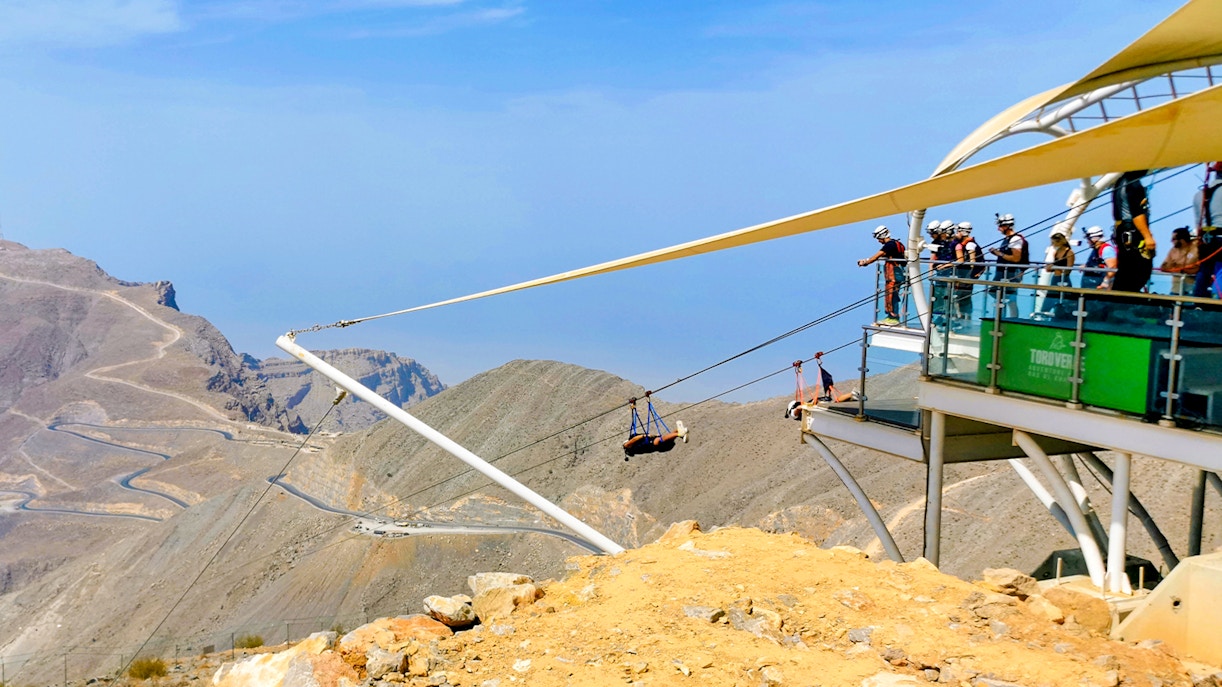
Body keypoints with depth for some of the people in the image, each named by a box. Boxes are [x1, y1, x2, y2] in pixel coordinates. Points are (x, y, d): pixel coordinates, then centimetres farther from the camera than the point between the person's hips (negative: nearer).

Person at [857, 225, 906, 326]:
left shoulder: (890, 245, -16)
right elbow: (879, 256, 20)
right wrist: (866, 260, 15)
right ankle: (890, 316, 18)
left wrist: (864, 263, -7)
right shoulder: (894, 243, 16)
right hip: (894, 275, 10)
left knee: (892, 296, -6)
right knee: (889, 295, 13)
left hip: (894, 275, -10)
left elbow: (876, 256, -17)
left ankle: (894, 318, -2)